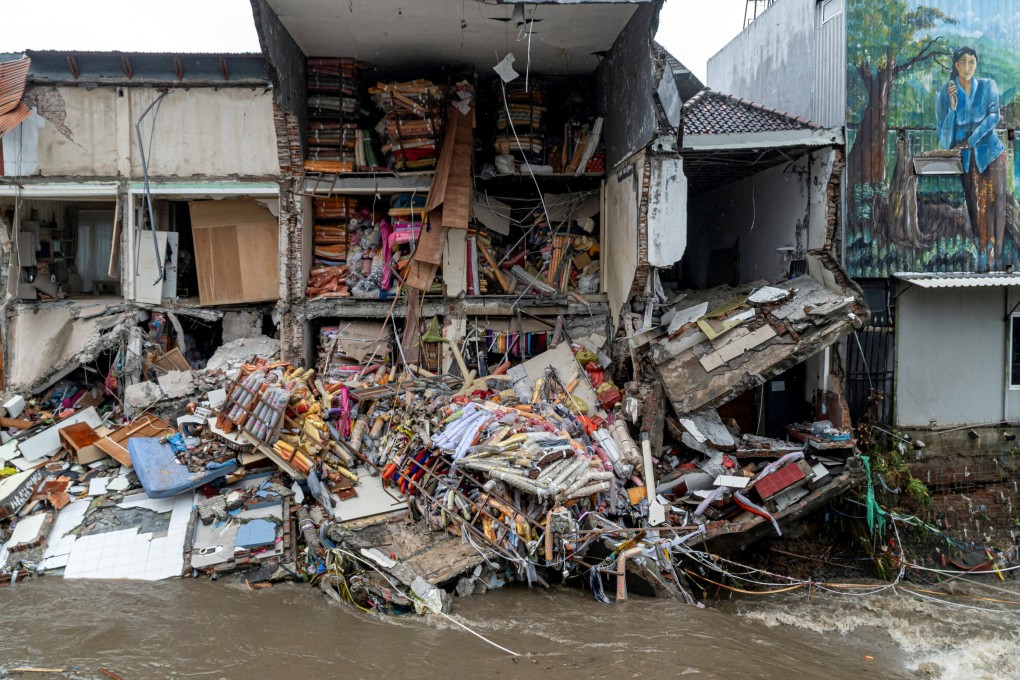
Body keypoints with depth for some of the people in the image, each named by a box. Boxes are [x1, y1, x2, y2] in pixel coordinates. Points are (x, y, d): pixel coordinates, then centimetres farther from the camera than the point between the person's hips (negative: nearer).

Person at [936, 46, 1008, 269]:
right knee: (974, 206, -8)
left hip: (991, 153, 0)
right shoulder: (946, 92, 2)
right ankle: (979, 259, -7)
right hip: (966, 158, 0)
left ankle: (993, 258, -7)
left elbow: (993, 117, -6)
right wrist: (952, 106, -16)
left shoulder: (988, 86, 4)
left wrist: (969, 141, -14)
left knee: (994, 204, -8)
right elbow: (944, 132, -2)